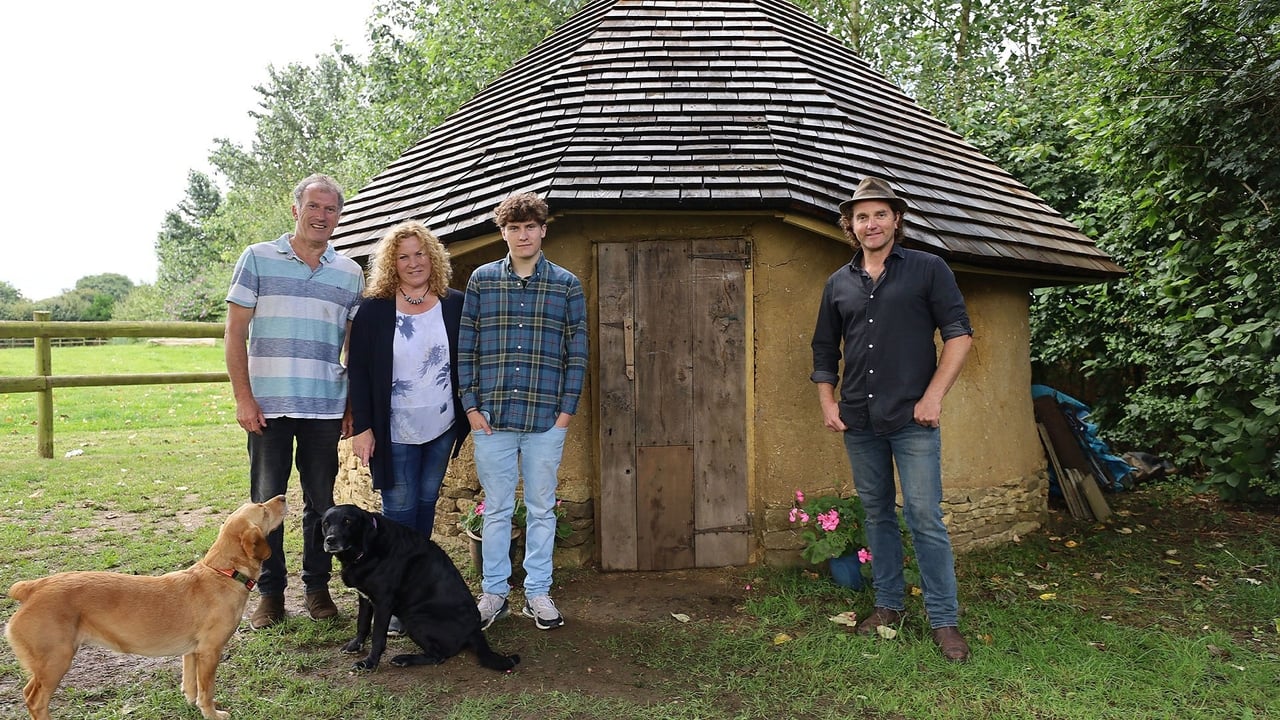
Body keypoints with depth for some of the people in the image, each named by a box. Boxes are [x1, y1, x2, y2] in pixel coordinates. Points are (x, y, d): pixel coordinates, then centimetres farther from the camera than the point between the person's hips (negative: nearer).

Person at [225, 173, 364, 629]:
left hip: (325, 407, 2)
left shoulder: (350, 273, 7)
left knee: (321, 501, 10)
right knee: (266, 501, 7)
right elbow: (235, 331, 0)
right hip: (268, 404, -1)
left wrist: (355, 405, 5)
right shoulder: (257, 258, 1)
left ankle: (317, 585, 24)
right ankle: (270, 591, 21)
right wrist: (243, 398, -6)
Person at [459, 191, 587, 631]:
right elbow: (465, 347, 5)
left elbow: (577, 352, 4)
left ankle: (538, 594, 23)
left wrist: (567, 410, -2)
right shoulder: (481, 280, 5)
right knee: (496, 509, 10)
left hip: (546, 418, 0)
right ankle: (494, 593, 24)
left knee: (541, 509, 10)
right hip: (491, 417, 0)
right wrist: (471, 406, -2)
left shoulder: (567, 285, 4)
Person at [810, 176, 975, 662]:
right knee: (877, 514, 13)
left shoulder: (928, 270, 0)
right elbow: (825, 351, 17)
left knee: (925, 517, -3)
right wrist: (827, 403, 7)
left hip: (912, 420, -4)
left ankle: (944, 620, 9)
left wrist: (933, 396, -12)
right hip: (859, 421, 4)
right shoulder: (838, 284, 11)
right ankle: (888, 604, 27)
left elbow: (959, 334, -4)